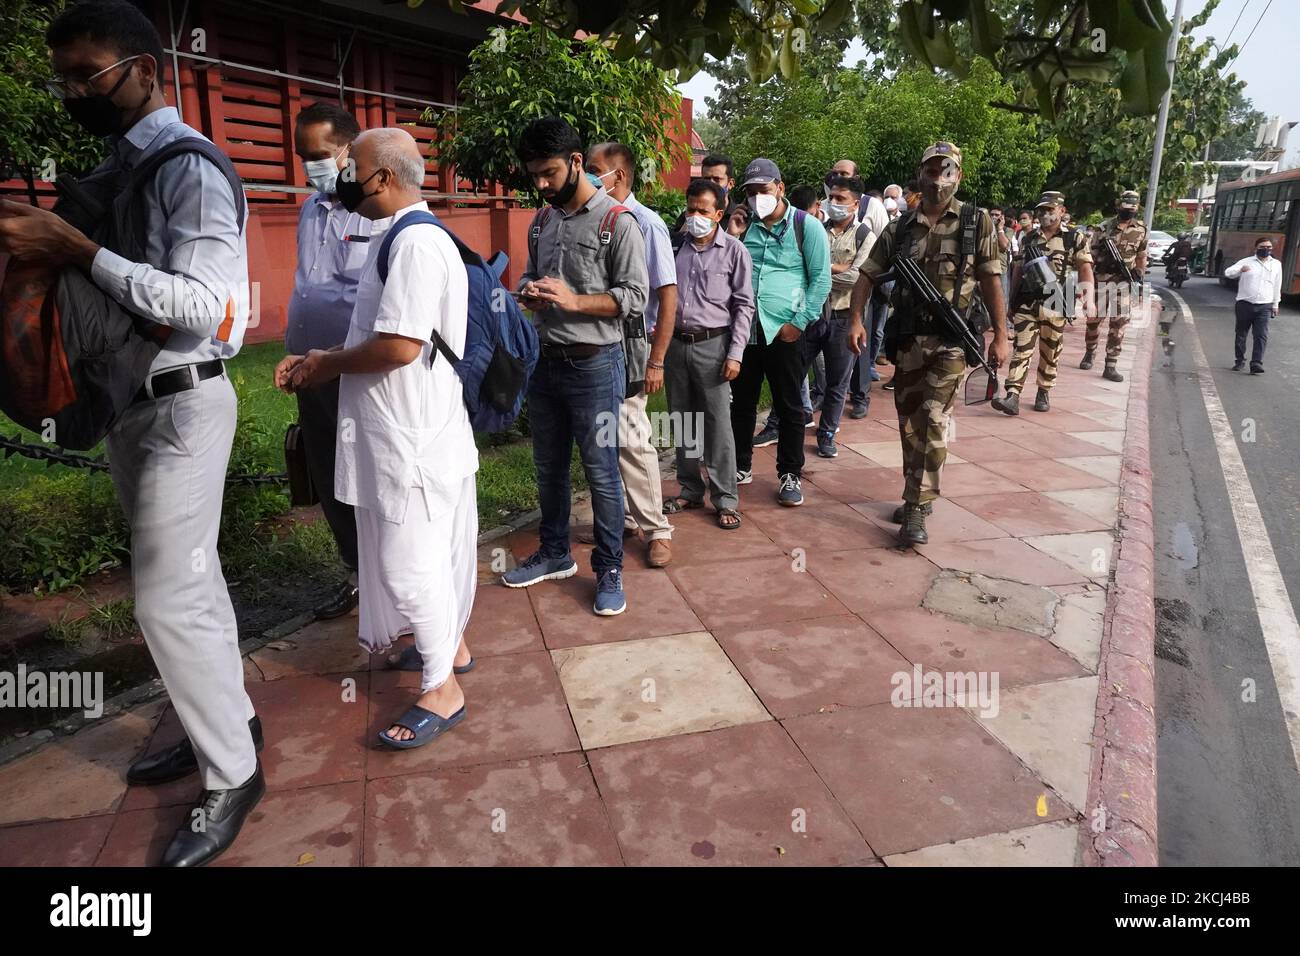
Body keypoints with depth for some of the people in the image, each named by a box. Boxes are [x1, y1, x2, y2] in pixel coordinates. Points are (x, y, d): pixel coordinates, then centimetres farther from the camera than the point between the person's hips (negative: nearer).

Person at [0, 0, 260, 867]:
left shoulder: (191, 168, -14)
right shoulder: (114, 167, 12)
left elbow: (202, 306, -24)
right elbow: (119, 286, 14)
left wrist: (76, 251, -24)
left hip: (182, 405, -9)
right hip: (131, 401, 9)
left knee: (168, 599, -6)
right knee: (188, 577, 17)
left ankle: (232, 775, 11)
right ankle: (227, 718, 35)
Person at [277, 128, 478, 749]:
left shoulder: (415, 242, -19)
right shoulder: (408, 238, 13)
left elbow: (399, 346, -26)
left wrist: (330, 365, -10)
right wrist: (319, 361, 8)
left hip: (410, 437, -10)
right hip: (415, 429, 10)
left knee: (408, 561, 0)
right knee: (432, 552, 21)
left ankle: (442, 690, 14)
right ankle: (450, 644, 38)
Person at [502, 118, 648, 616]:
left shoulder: (616, 221, -9)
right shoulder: (542, 221, 11)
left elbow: (634, 296, -12)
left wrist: (574, 300, -22)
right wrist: (529, 293, -2)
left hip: (594, 365, -7)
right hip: (546, 362, 7)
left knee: (601, 472, 1)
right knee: (549, 467, 16)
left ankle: (609, 570, 15)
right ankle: (554, 554, 34)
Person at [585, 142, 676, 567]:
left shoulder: (645, 224, -9)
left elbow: (668, 296, -12)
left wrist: (656, 361, -14)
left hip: (628, 345, -6)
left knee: (630, 439, -4)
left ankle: (656, 529, 11)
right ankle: (623, 516, 27)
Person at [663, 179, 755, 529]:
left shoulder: (734, 250, -1)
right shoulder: (677, 247, 8)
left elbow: (744, 305, -2)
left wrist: (735, 354, -8)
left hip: (712, 345, -4)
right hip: (676, 343, 4)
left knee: (717, 424, -4)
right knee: (681, 419, 11)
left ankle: (726, 499, 5)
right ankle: (690, 489, 24)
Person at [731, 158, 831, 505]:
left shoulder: (806, 226, 0)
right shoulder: (744, 228, 13)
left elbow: (821, 278, -4)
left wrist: (799, 322, -11)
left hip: (783, 332, -4)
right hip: (744, 329, 4)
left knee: (789, 407, 4)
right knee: (741, 403, 12)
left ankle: (790, 475, 15)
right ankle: (741, 466, 27)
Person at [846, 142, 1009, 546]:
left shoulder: (977, 222, 2)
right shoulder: (900, 228, 8)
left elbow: (990, 281, 1)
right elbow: (868, 275, 8)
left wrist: (1000, 336, -3)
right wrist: (855, 321, -5)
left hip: (952, 339, -3)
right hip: (908, 337, 4)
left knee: (933, 421, -13)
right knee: (908, 421, 10)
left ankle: (917, 508, -7)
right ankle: (918, 495, 27)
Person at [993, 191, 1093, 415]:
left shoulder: (1074, 238, 3)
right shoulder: (1028, 239, 13)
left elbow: (1085, 270, -2)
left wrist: (1087, 297, -14)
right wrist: (1012, 302, 14)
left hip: (1055, 305, -2)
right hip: (1026, 304, 2)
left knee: (1050, 353, 8)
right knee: (1021, 350, -6)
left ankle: (1044, 394, 21)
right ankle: (1013, 396, -13)